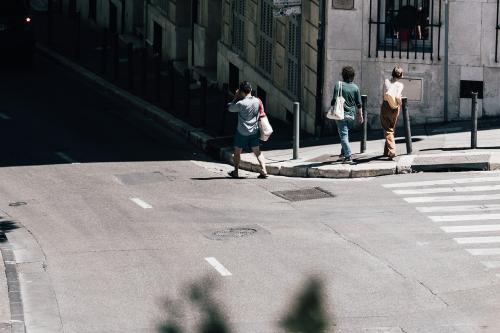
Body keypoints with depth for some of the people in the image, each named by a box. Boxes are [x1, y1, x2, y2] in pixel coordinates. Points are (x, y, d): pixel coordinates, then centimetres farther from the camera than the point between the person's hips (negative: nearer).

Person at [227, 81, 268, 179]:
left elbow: (230, 108, -5)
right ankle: (263, 170, -3)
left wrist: (236, 97, 0)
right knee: (257, 151, 9)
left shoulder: (241, 104, -21)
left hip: (242, 132, -4)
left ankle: (235, 171, 19)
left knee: (237, 152, 12)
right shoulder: (257, 101, -5)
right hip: (254, 131, 4)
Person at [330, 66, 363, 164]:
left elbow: (334, 100, -9)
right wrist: (360, 115, 14)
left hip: (341, 114, -4)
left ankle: (348, 156, -12)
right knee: (345, 134, 22)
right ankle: (343, 153, 26)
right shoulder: (355, 88, 2)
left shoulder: (338, 85, -6)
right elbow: (359, 103, 5)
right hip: (351, 115, 4)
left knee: (343, 135, -3)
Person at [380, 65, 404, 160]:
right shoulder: (400, 85, -7)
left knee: (387, 130, 0)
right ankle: (387, 151, 25)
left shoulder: (386, 81, -2)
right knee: (391, 129, 18)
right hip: (395, 109, 0)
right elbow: (397, 97, -21)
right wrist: (399, 104, -5)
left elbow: (383, 94, -4)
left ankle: (392, 151, -18)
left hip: (385, 106, 0)